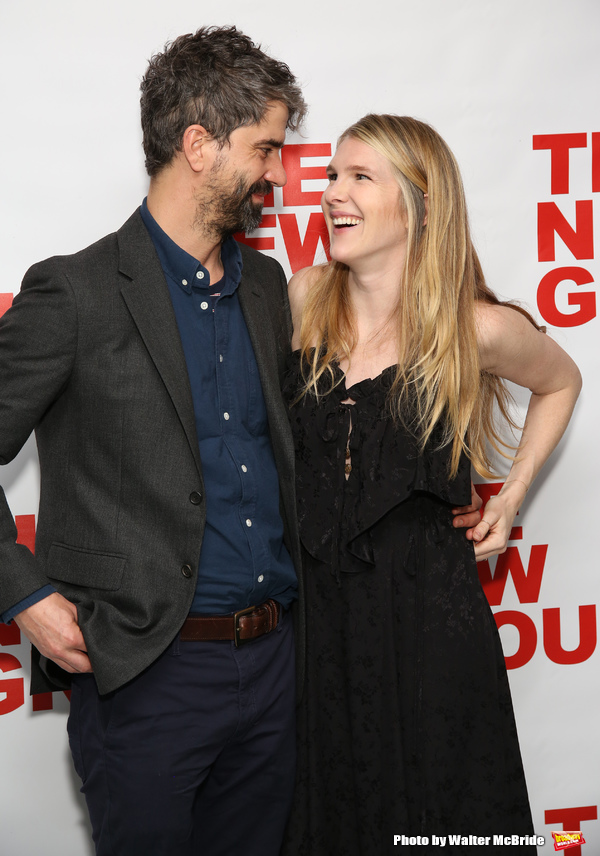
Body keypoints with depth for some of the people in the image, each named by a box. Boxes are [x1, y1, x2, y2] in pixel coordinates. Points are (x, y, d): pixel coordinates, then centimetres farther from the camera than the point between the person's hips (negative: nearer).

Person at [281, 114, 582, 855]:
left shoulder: (478, 329, -11)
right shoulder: (304, 298, -3)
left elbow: (560, 382, 11)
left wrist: (511, 496, 4)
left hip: (426, 616, -3)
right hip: (314, 606, 3)